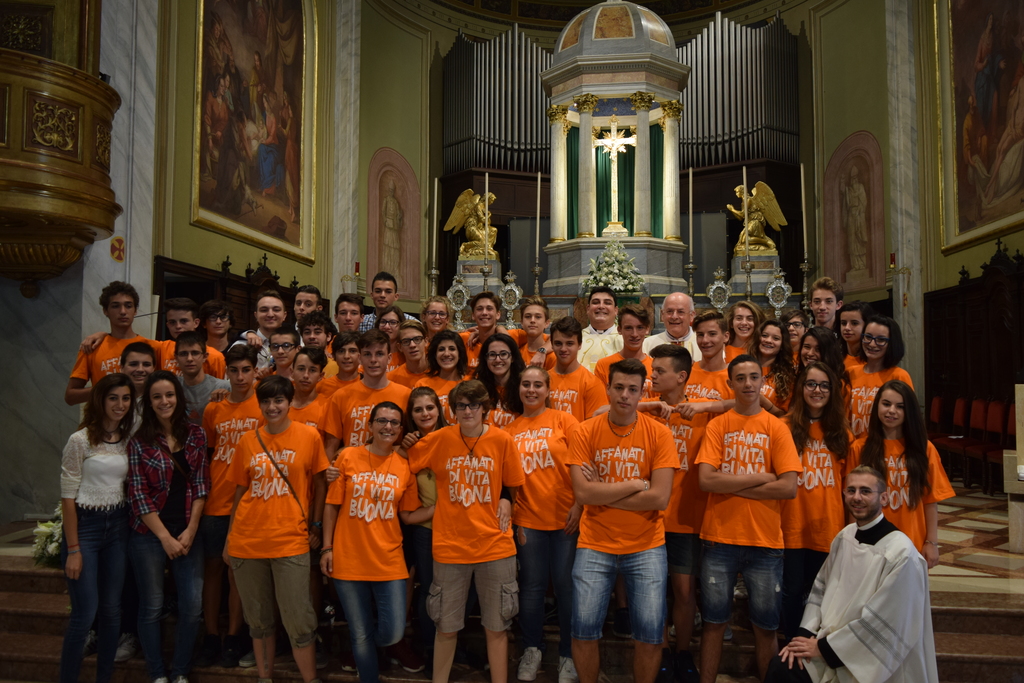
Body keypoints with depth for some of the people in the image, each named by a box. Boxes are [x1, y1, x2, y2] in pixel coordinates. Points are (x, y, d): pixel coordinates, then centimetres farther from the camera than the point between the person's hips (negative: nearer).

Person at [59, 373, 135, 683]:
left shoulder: (129, 441, 5)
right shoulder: (80, 440, -10)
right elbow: (67, 496, -10)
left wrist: (132, 529, 2)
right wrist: (73, 549, -12)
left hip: (117, 526, 5)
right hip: (84, 525, -5)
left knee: (112, 610, 10)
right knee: (85, 613, -3)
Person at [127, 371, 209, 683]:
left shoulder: (195, 434, 3)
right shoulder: (140, 442, -4)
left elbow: (200, 485, 2)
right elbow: (138, 494, -7)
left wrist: (190, 531, -6)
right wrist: (166, 537, -10)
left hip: (188, 534, 2)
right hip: (149, 535, -2)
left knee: (192, 607, 2)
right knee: (152, 607, 8)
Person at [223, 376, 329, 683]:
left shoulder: (309, 436, -4)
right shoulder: (248, 440, 4)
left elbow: (319, 483, 3)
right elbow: (240, 492, 10)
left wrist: (316, 525, -1)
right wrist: (229, 540, 12)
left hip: (291, 540, -3)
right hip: (247, 541, 3)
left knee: (299, 620, -2)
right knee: (258, 620, 14)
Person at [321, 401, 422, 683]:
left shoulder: (405, 466, 1)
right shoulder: (348, 457, -3)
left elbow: (407, 516, 6)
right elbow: (332, 505, 1)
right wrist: (327, 547, -2)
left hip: (389, 562, 2)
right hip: (349, 561, -1)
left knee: (392, 633, 0)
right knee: (360, 635, 7)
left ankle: (360, 641, 33)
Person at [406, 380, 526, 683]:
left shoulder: (502, 440, -4)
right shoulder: (440, 439, -4)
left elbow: (512, 486, 8)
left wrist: (506, 502, -9)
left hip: (494, 544, 0)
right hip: (450, 545, 1)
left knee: (496, 627, 9)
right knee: (447, 627, 13)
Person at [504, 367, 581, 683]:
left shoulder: (564, 420, -2)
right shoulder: (510, 430, 6)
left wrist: (578, 505, -12)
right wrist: (512, 517, 4)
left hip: (565, 518, -2)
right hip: (528, 520, 2)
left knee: (565, 585, 6)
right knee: (532, 585, 11)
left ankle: (568, 654, 22)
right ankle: (532, 649, 29)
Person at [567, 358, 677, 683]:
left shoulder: (659, 434, -5)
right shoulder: (585, 432, -4)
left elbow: (659, 498, -13)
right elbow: (583, 492, -13)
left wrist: (602, 494, -12)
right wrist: (636, 484, -12)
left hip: (646, 547, 0)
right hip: (595, 546, 1)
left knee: (651, 634, -1)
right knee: (584, 629, 0)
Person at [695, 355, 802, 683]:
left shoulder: (777, 428, 1)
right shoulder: (717, 426, 1)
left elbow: (789, 486, -9)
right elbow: (706, 479, -11)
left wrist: (731, 486, -10)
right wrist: (761, 478, -10)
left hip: (765, 541, 0)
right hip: (719, 538, 0)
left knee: (765, 626, 11)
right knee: (714, 622, 9)